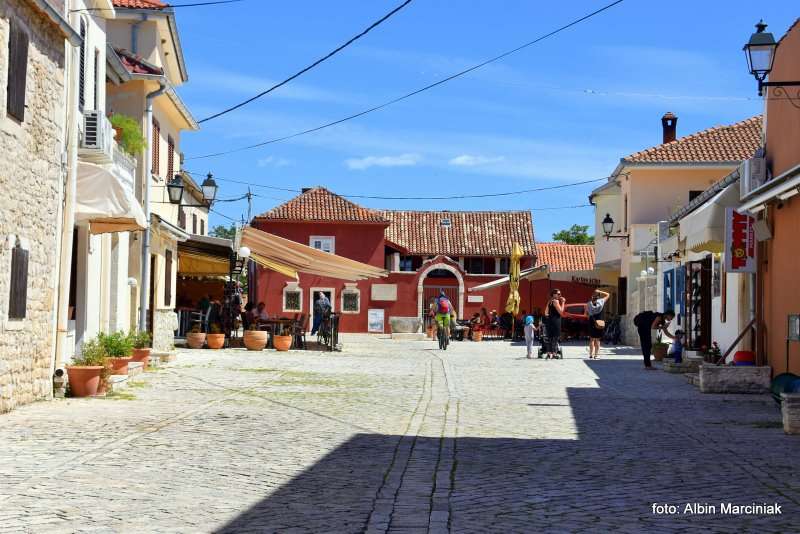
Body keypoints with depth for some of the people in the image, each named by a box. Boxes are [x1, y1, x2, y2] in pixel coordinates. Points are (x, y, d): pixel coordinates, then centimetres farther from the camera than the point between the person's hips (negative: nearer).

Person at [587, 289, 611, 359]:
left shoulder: (589, 304, -2)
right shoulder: (601, 301, -4)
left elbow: (586, 313, 6)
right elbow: (607, 295, 11)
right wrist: (600, 292, 7)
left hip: (591, 322, 1)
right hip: (600, 324, -1)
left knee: (592, 339, 7)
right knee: (597, 339, 6)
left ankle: (591, 355, 4)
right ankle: (596, 355, 5)